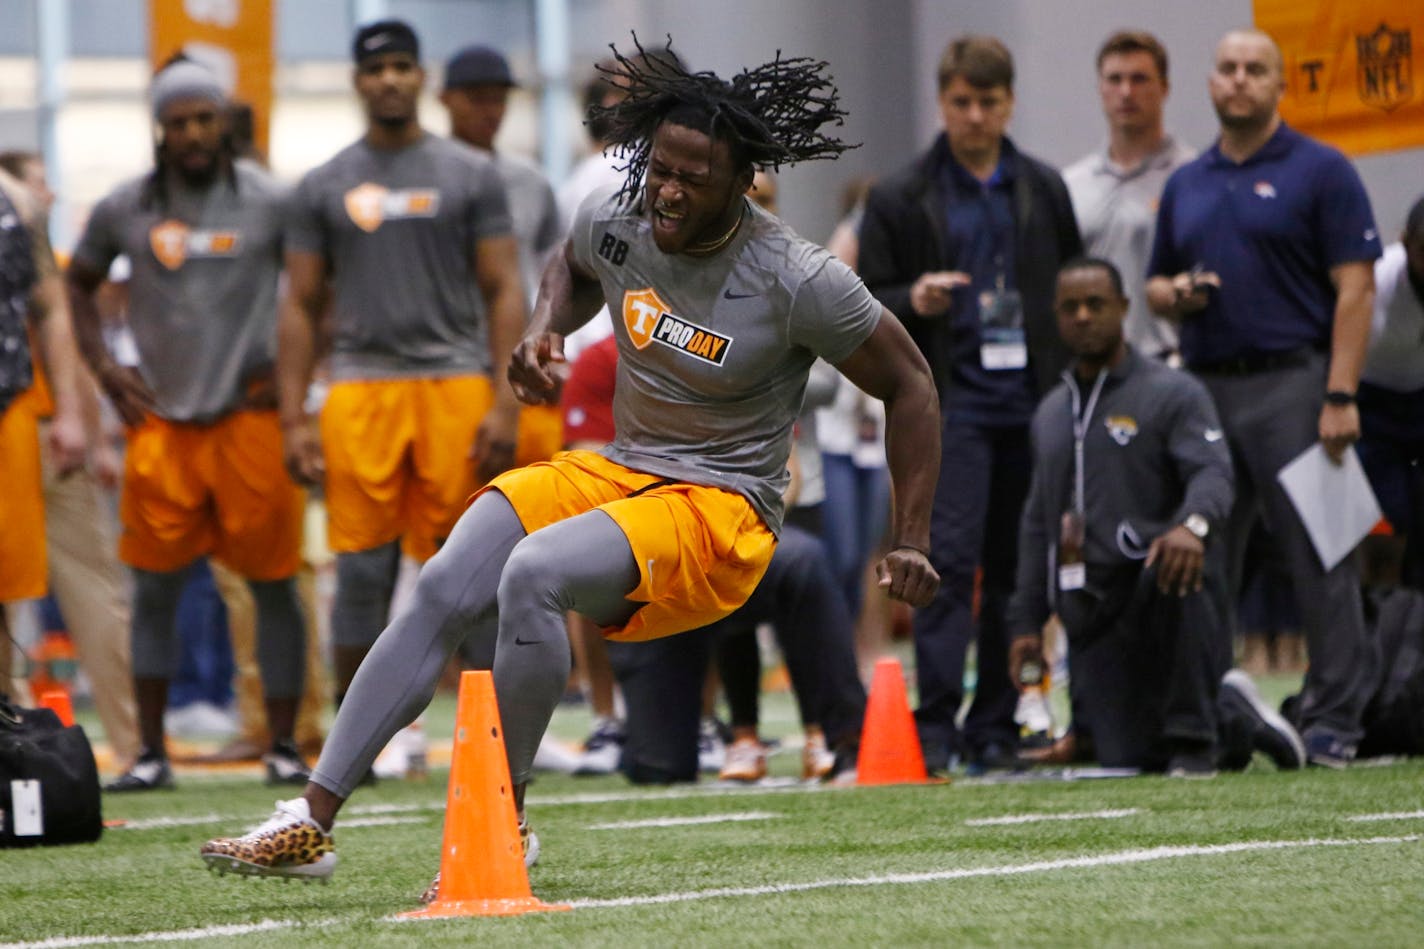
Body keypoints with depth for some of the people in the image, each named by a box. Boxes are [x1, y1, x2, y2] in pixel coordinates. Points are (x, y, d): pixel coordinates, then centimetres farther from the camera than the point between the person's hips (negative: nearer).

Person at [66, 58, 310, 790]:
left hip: (250, 418, -2)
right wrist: (104, 367, 9)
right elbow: (79, 285, 20)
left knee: (272, 585, 0)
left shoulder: (270, 203, -2)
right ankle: (151, 751, 8)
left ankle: (283, 747, 7)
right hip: (160, 420, 2)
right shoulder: (124, 210, 4)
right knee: (155, 588, 2)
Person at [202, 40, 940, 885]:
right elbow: (572, 270, 26)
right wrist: (545, 333, 3)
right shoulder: (614, 221, -1)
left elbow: (909, 385, -4)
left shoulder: (798, 282, -16)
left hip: (721, 511, -6)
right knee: (445, 592, -15)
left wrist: (912, 543, -4)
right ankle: (313, 821, -12)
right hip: (617, 469, 6)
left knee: (532, 574, -32)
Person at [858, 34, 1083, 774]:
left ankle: (994, 727, 12)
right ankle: (936, 725, -15)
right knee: (950, 560, -14)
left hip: (1031, 406, 3)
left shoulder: (1044, 192, 13)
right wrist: (913, 302, -16)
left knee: (1016, 571, 5)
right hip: (950, 402, -3)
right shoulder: (900, 199, 5)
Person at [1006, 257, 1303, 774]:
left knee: (1170, 569, -41)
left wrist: (1193, 523, -37)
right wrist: (1026, 622, 17)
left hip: (1154, 595, -5)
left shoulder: (1173, 393, 2)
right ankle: (1231, 717, 23)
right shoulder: (1051, 412, 21)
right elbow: (1037, 524, 24)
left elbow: (1212, 471, -14)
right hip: (1087, 610, 5)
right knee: (1124, 759, -8)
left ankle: (1192, 737, -25)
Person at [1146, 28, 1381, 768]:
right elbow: (1155, 284, 24)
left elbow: (1354, 289, -6)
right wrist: (1176, 294, -1)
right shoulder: (1185, 185, 17)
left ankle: (1333, 722, -1)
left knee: (1319, 560, -5)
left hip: (1291, 382, -6)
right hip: (1204, 392, 6)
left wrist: (1340, 397, -15)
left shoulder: (1320, 172, -1)